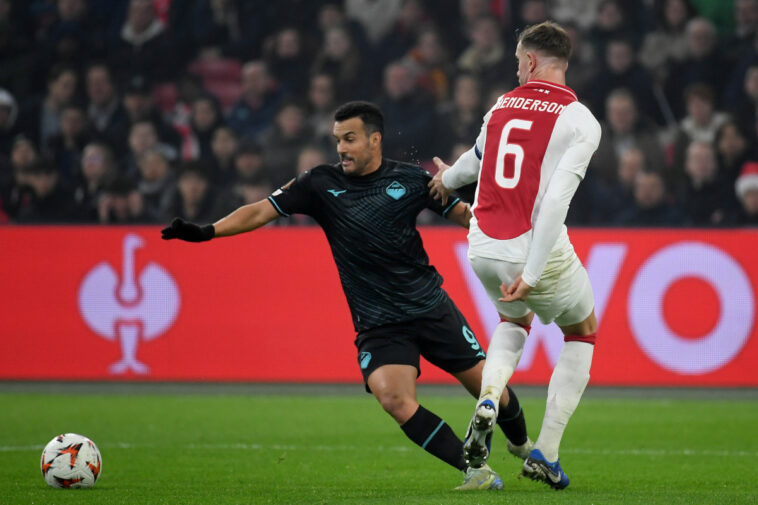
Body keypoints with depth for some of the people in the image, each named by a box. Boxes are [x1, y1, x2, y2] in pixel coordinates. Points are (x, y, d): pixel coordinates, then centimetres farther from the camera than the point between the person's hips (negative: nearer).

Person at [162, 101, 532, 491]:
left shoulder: (410, 179, -1)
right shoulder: (321, 184, -1)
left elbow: (463, 213, 10)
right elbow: (262, 211, -3)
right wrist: (205, 232, -12)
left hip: (432, 308, 0)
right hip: (377, 324, 0)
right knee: (394, 399, -24)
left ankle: (523, 447, 36)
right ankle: (475, 470, -15)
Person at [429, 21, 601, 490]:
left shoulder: (501, 107, 7)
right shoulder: (580, 121, -8)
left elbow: (477, 158, 29)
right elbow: (556, 200, -18)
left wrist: (449, 179, 53)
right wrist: (531, 274, -18)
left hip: (484, 249, 5)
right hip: (538, 251, -5)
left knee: (515, 319, 34)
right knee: (583, 332, 21)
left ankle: (488, 399, 3)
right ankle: (546, 453, 14)